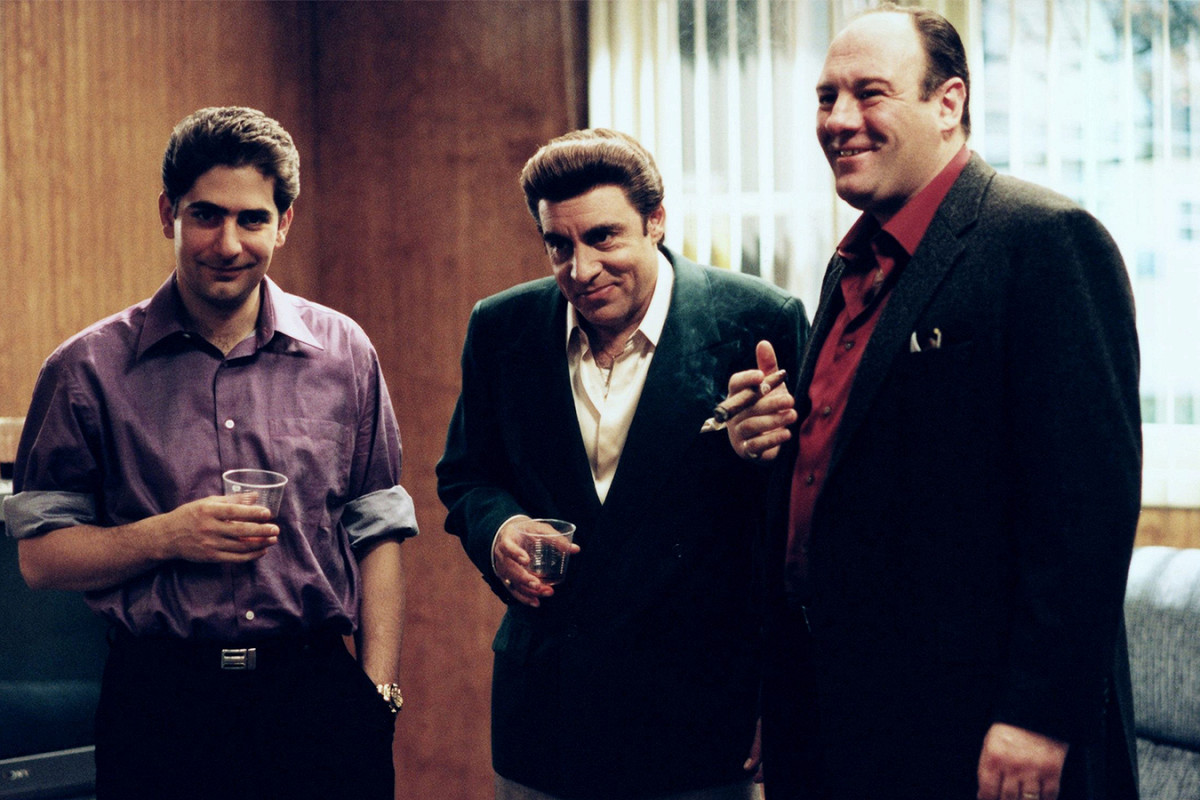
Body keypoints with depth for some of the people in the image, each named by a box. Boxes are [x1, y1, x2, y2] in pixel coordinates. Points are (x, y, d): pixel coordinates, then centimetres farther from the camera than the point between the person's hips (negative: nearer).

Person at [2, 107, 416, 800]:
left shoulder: (343, 353, 6)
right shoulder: (89, 370, 0)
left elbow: (378, 532, 7)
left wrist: (381, 691, 0)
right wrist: (167, 537, -14)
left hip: (318, 692, 1)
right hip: (161, 704, -1)